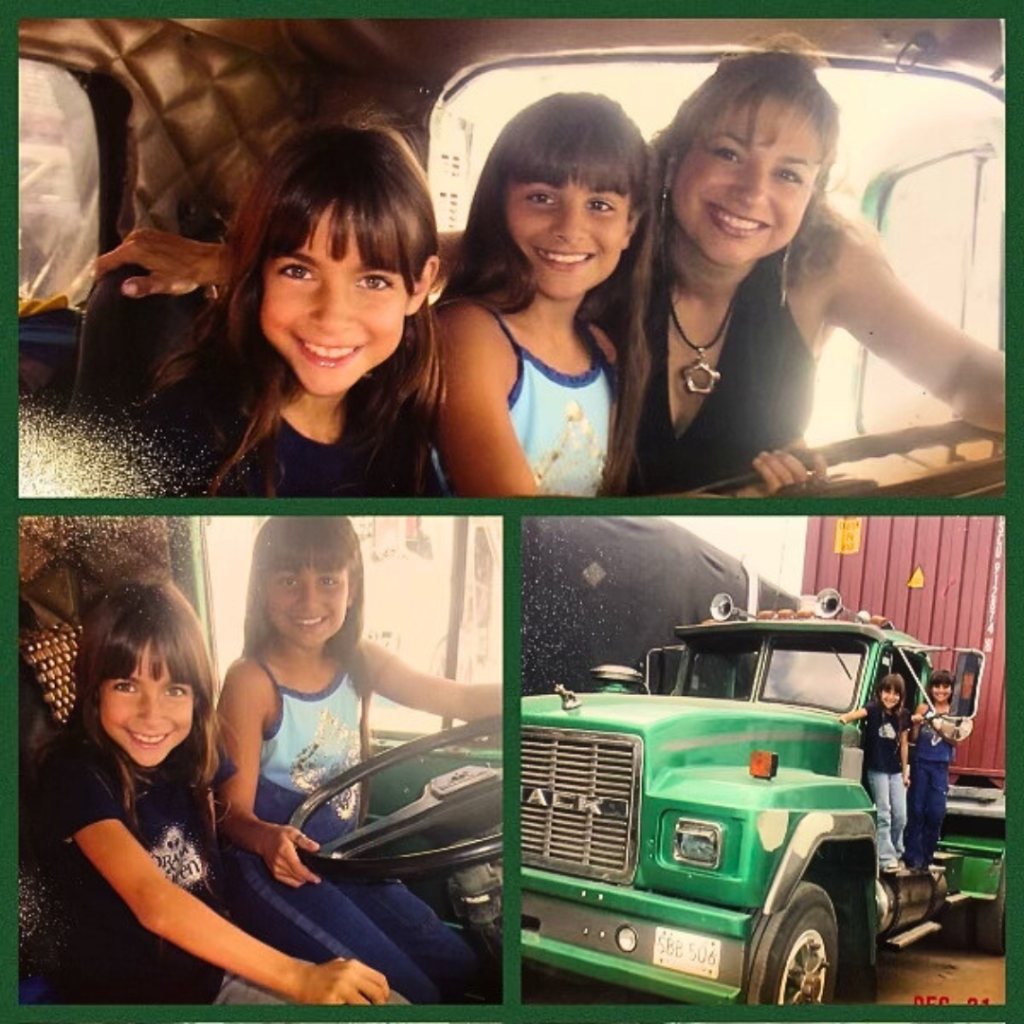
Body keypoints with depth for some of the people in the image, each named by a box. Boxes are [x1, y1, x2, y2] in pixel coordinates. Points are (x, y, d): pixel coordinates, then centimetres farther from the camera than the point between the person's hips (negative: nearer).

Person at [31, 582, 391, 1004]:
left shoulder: (189, 756, 0)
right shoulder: (75, 776, -18)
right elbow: (152, 901, -31)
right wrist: (299, 978, -38)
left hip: (213, 974, 6)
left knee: (381, 998, -6)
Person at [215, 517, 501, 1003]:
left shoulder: (360, 662, -2)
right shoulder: (251, 681, -18)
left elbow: (460, 699, 2)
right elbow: (234, 810, -17)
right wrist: (267, 838, -39)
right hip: (275, 866, -6)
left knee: (457, 968, 10)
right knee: (405, 991, -14)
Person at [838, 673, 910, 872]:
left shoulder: (902, 716, 3)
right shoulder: (873, 708, -10)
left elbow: (903, 745, 9)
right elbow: (860, 712, -31)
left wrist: (905, 772, 10)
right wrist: (845, 718, -53)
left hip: (896, 771, 4)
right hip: (877, 770, -4)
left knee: (900, 815, 5)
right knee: (883, 815, -3)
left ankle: (896, 853, 23)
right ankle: (887, 857, 1)